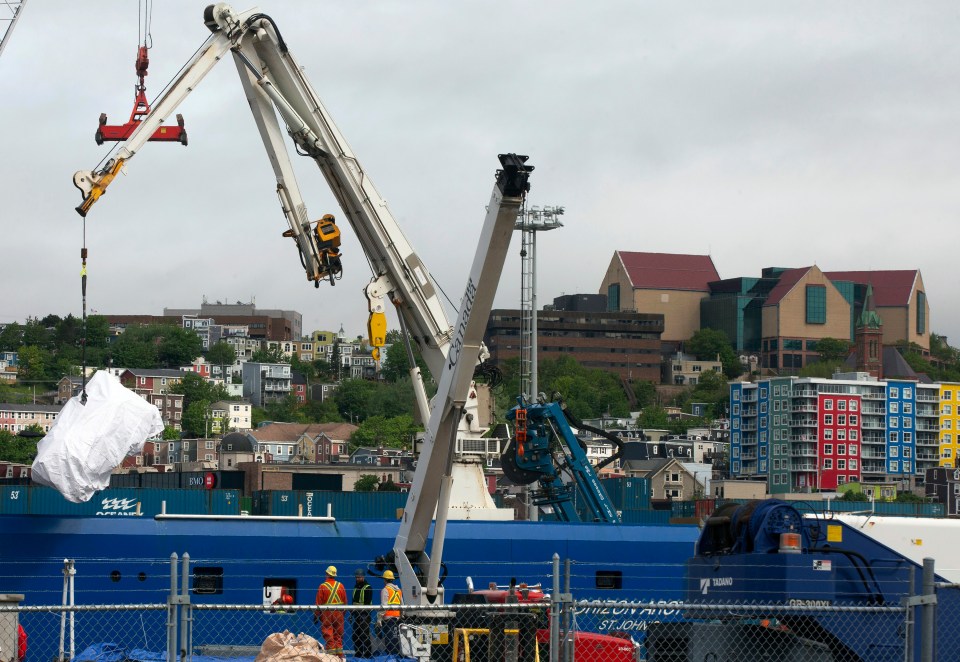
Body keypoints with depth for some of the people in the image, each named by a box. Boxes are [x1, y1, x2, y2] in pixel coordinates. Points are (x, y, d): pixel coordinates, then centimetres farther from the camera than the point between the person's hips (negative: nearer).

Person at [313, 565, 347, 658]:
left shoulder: (323, 586, -8)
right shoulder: (340, 586, 2)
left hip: (326, 612, -3)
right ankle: (339, 650, 11)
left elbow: (319, 602, -6)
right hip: (339, 612, 3)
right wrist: (343, 612, 19)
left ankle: (331, 650, -3)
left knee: (328, 633, 1)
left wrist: (316, 615, 1)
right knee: (338, 633, 11)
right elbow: (345, 601, 7)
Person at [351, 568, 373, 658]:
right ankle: (358, 653, 17)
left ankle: (368, 653, -10)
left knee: (364, 634, -11)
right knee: (356, 635, 10)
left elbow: (368, 602, -14)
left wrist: (363, 613, -21)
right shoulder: (356, 588, 19)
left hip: (364, 614, -9)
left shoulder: (368, 588, -7)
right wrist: (352, 614, 17)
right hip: (357, 614, 9)